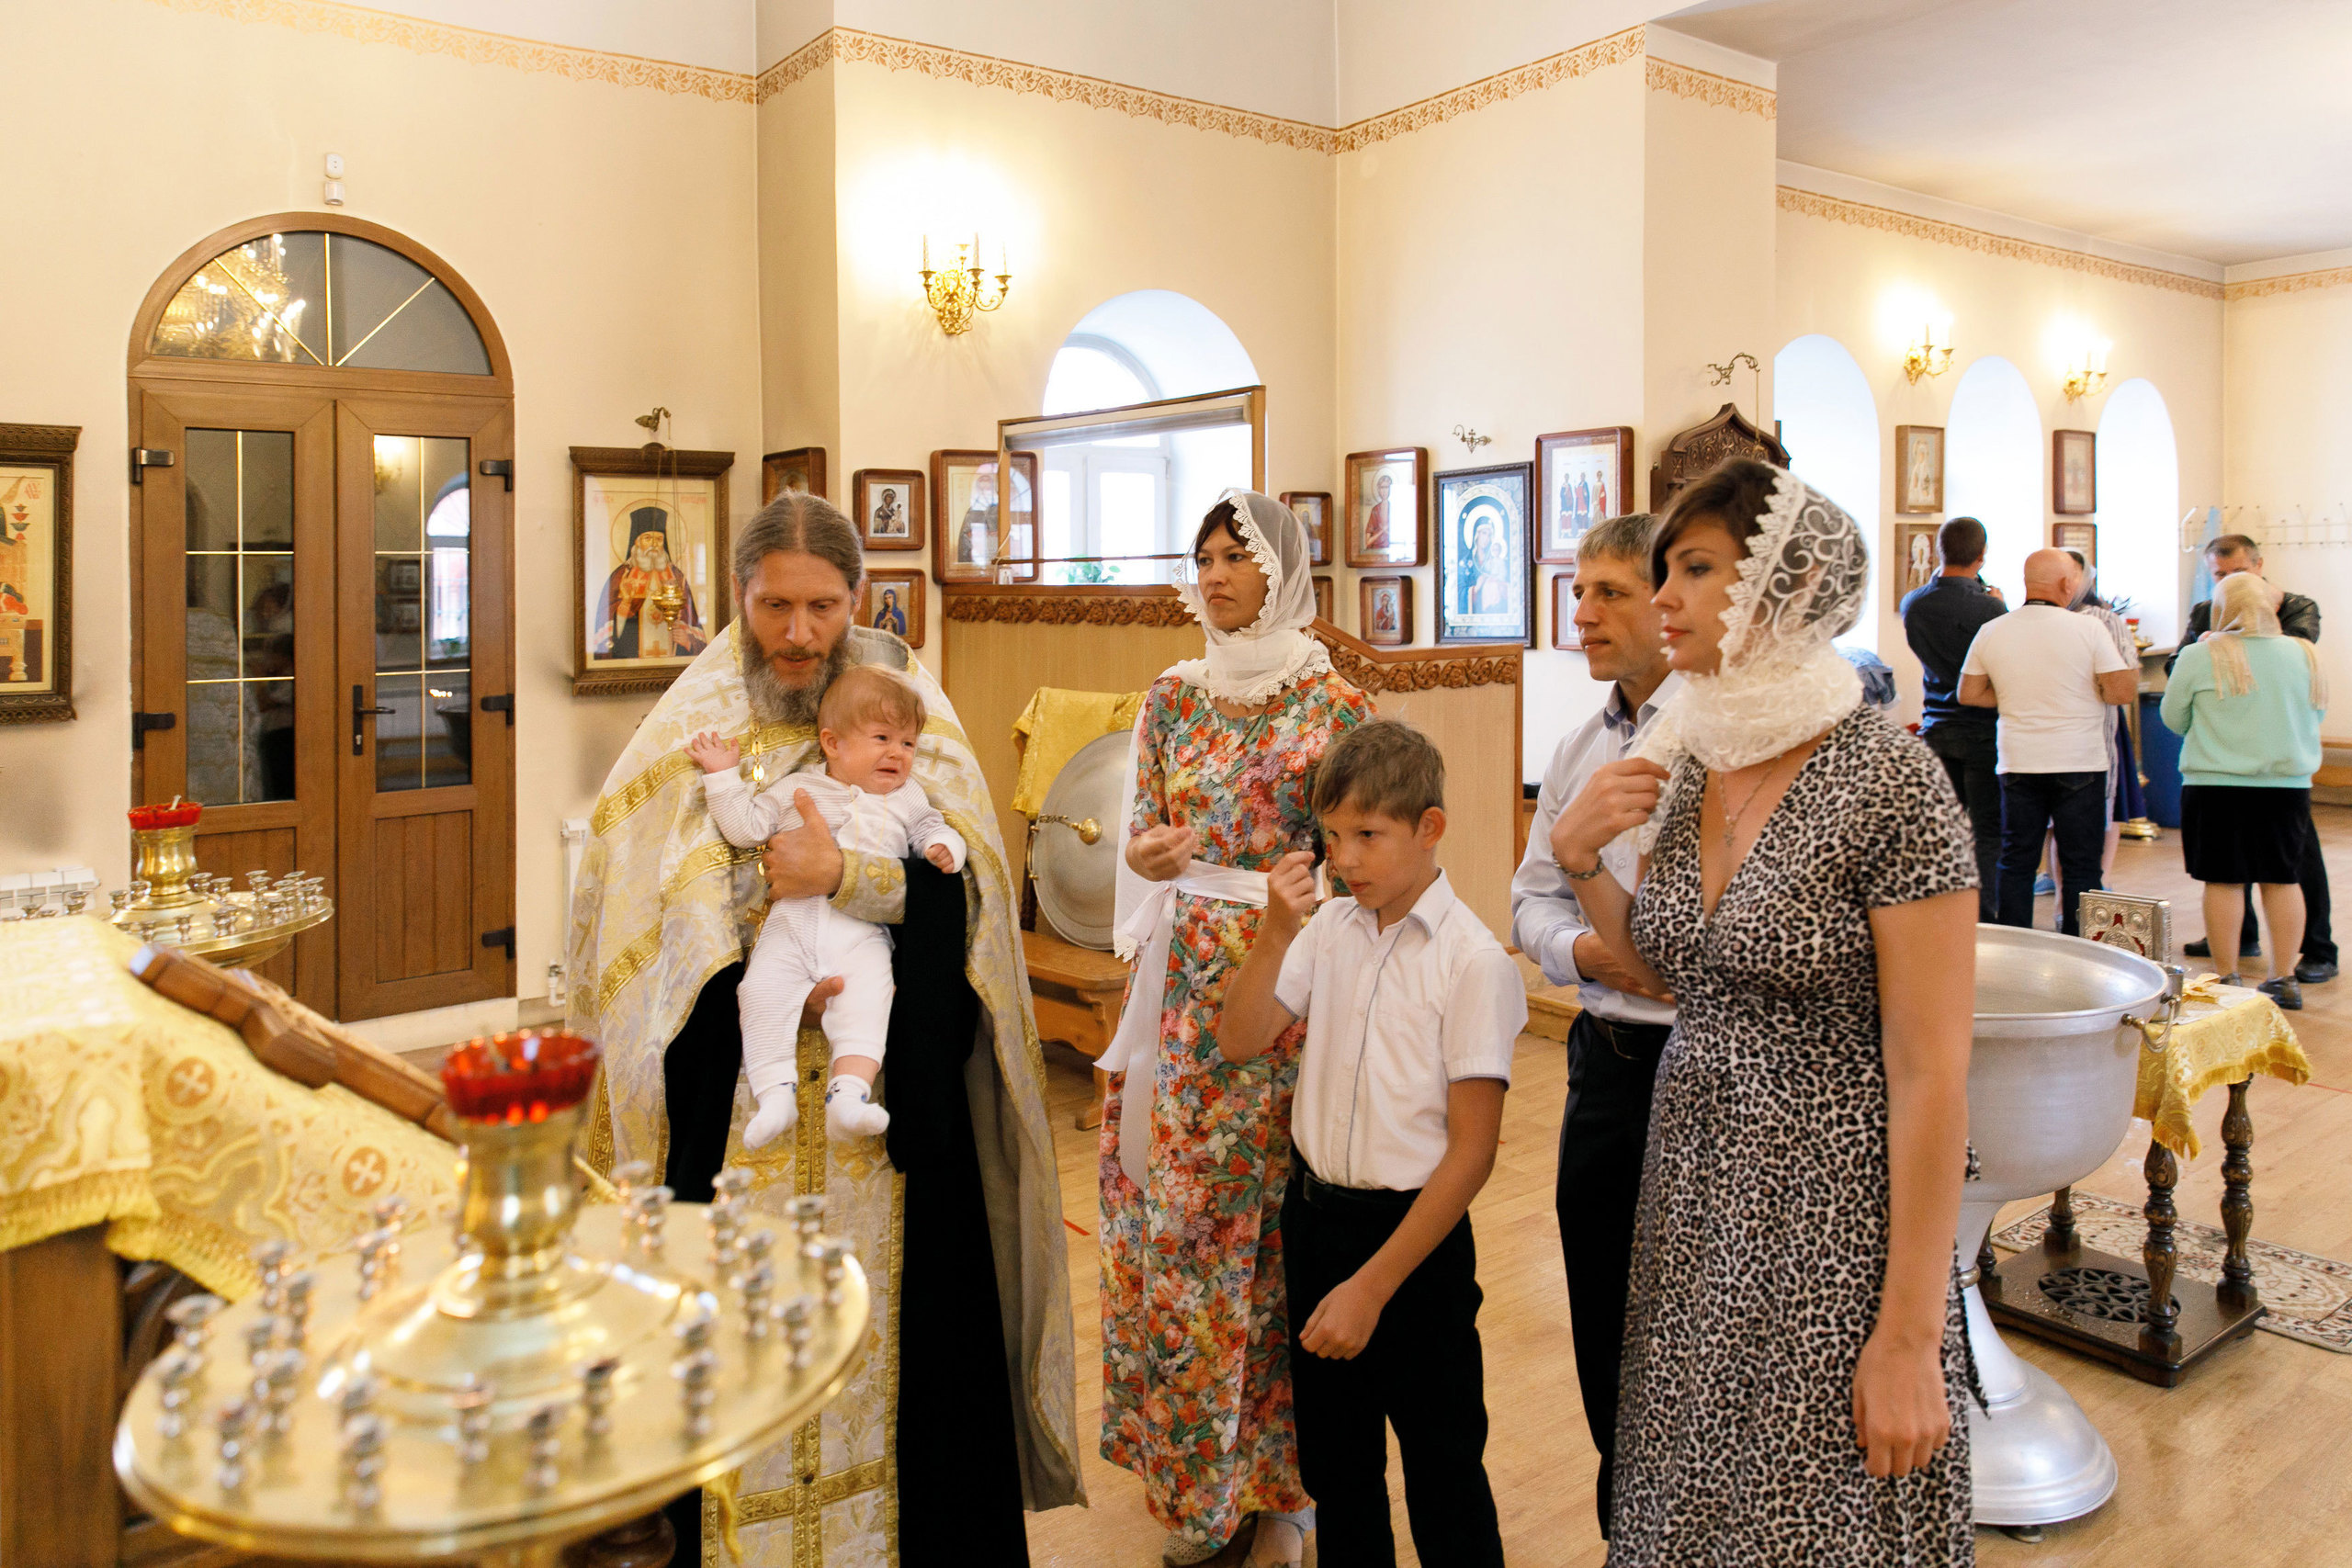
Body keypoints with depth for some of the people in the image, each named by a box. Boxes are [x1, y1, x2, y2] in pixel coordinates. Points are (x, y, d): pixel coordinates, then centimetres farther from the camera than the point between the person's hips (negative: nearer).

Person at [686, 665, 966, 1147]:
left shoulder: (908, 798, 20)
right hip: (793, 921, 0)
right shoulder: (796, 788, 17)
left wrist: (944, 848, 2)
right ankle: (776, 1093, -21)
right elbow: (746, 827, 15)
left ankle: (850, 1093, -34)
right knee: (764, 990, -22)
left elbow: (932, 828, 25)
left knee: (868, 998, -27)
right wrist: (723, 776, 10)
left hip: (863, 931, 0)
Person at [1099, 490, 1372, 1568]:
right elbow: (1142, 830, 11)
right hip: (1189, 982, 4)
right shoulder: (1173, 696, 9)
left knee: (1277, 1222, 0)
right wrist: (1144, 854, -10)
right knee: (1175, 1217, 7)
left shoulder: (1332, 701, -3)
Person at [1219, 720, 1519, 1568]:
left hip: (1413, 1229, -5)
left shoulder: (1473, 961, -17)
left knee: (1443, 1473, 10)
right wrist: (1276, 932, -15)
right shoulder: (1329, 929, -1)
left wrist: (1372, 1286, -16)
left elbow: (1471, 1152, -16)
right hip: (1314, 1211, 5)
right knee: (1334, 1461, 21)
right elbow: (1239, 1043, -1)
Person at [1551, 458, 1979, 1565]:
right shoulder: (1689, 765, 2)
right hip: (1695, 1196, 6)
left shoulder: (1888, 783, -18)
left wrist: (1910, 1335, -17)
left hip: (1831, 1216, -6)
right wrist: (1579, 858, -3)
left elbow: (1932, 1075, -18)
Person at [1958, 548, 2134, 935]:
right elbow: (2120, 692, -10)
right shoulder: (2088, 628, -9)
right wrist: (2133, 670, 11)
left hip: (2018, 766, 3)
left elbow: (1969, 693, 8)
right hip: (2079, 763, -3)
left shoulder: (1990, 632, 1)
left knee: (2016, 864, 11)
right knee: (2080, 868, 5)